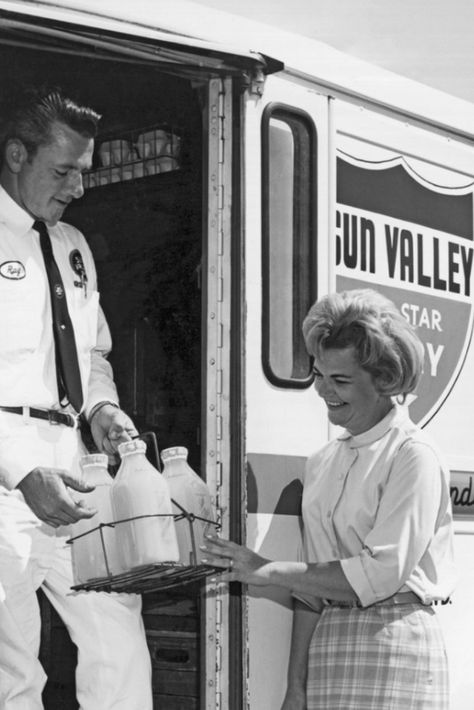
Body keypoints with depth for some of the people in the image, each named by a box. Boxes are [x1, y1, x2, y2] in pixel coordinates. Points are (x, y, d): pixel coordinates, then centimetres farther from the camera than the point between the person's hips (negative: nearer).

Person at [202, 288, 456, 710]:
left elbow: (380, 573, -16)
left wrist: (268, 571, -11)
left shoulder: (413, 457, -8)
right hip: (327, 650, 6)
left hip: (391, 646, -6)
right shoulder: (323, 463, 13)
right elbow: (312, 586, 13)